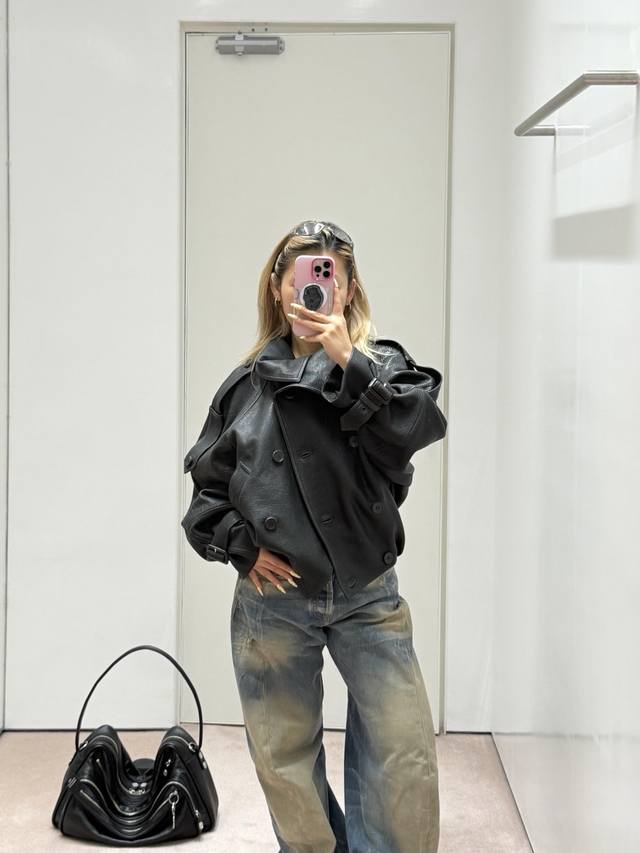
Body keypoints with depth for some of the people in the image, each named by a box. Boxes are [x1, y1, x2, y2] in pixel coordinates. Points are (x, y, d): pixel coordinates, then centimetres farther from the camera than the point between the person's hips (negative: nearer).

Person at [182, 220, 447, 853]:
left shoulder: (380, 365, 1)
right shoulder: (248, 384, 6)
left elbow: (421, 425, -20)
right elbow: (207, 484, 11)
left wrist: (350, 361, -25)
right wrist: (241, 546, -4)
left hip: (368, 597, -2)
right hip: (272, 596, 2)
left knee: (405, 757, -8)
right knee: (286, 759, 11)